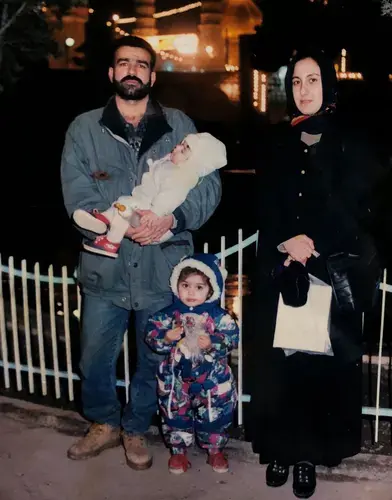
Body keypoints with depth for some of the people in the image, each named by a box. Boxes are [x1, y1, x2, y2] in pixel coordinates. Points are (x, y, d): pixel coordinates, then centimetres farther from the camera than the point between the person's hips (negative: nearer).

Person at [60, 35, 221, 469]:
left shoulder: (180, 127, 3)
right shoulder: (84, 129, 2)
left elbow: (208, 186, -4)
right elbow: (77, 195, -7)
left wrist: (173, 216, -23)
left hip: (162, 269, 0)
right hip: (105, 268, 0)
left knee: (154, 361, 15)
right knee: (94, 359, 14)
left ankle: (135, 430, 41)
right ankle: (104, 424, 42)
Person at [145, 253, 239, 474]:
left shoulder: (219, 316, -10)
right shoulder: (169, 314, -6)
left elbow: (232, 339, -14)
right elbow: (152, 334, -6)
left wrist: (212, 343, -28)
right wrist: (166, 337, -24)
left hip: (211, 379, -1)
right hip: (175, 378, 1)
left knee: (213, 415, 12)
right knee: (175, 414, 13)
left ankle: (215, 450, 35)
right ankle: (178, 450, 33)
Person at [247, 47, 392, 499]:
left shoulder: (353, 144, 2)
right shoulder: (278, 144, 10)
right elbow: (265, 209, 5)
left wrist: (312, 242, -15)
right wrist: (285, 242, -12)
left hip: (333, 273, -2)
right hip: (279, 271, 2)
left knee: (323, 364, 0)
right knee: (278, 363, 2)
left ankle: (310, 453, 15)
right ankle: (280, 447, 18)